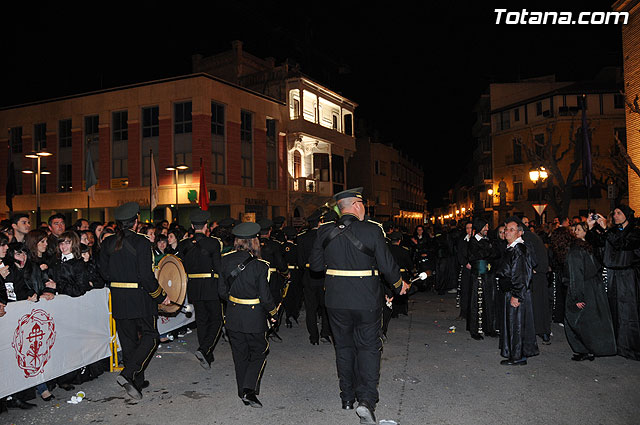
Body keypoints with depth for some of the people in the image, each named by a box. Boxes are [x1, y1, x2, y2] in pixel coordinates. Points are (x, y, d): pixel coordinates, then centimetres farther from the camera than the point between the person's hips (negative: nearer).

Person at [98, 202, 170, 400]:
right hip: (140, 298, -6)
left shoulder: (108, 243, 1)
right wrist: (161, 296, -7)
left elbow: (104, 272, 5)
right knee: (150, 336, 8)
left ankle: (137, 381, 24)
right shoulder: (141, 242, -16)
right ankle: (128, 374, -7)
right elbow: (146, 277, -19)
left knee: (128, 339, 14)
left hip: (118, 300, 6)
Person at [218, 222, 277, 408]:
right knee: (259, 352, 14)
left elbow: (222, 290, 2)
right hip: (254, 318, -4)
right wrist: (272, 313, 2)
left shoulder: (226, 260, -6)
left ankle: (243, 392, 27)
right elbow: (265, 297, -15)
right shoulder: (260, 266, -19)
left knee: (240, 356, 17)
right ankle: (249, 390, 1)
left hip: (233, 317, 4)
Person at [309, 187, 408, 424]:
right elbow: (387, 265, -10)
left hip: (336, 301, 3)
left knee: (343, 346, 18)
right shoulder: (372, 230, -14)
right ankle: (366, 399, -1)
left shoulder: (325, 232, -4)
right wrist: (399, 284, 8)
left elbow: (315, 265, 3)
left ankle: (347, 397, 29)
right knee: (369, 347, 11)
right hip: (366, 300, -3)